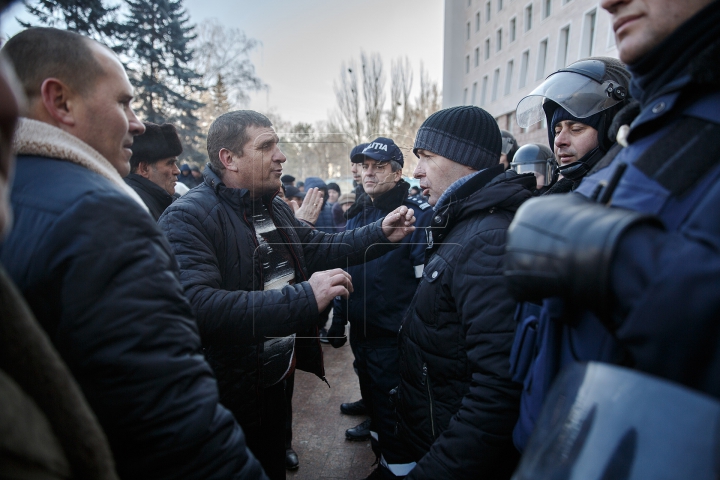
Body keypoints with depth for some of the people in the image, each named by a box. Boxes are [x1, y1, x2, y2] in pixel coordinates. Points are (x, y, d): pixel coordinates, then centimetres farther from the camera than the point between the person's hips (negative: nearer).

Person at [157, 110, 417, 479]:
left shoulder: (275, 209, 5)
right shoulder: (187, 219, -25)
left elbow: (318, 248, 9)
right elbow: (198, 307, -38)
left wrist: (380, 234, -4)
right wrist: (303, 298, -40)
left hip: (278, 379, 8)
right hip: (230, 397, -7)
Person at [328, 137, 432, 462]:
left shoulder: (419, 215, -16)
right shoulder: (356, 215, 5)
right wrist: (338, 321, 12)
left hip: (393, 335, -7)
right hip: (359, 327, 7)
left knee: (389, 401, 12)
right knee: (369, 388, 28)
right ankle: (374, 424, 55)